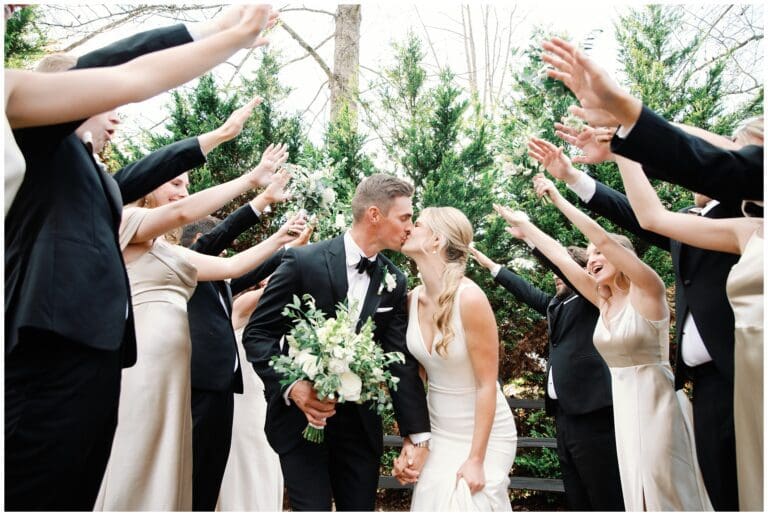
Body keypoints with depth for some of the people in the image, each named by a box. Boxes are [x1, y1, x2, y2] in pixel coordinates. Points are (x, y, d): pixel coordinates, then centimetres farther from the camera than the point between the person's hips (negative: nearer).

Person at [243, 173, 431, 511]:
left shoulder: (394, 282, 3)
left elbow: (401, 360, -1)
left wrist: (417, 435, -7)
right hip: (301, 419, -4)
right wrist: (291, 387, -24)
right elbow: (257, 333, -9)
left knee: (360, 507, 12)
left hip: (361, 424, 5)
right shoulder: (303, 262, -12)